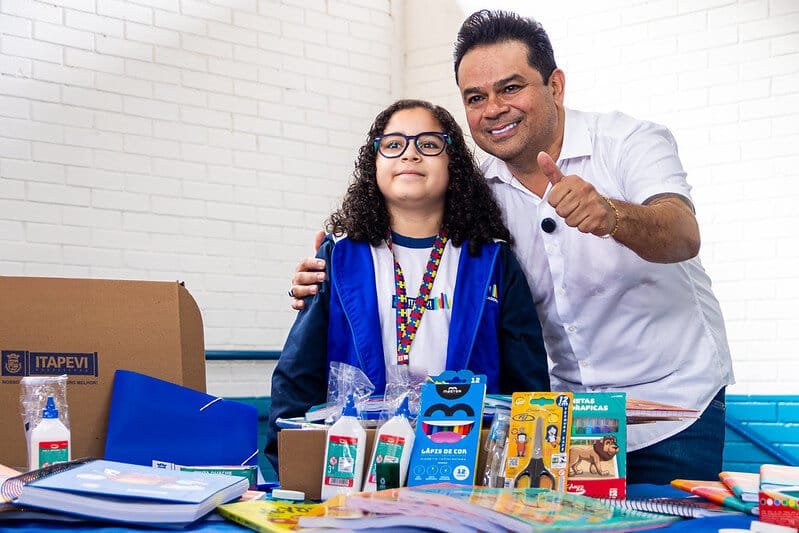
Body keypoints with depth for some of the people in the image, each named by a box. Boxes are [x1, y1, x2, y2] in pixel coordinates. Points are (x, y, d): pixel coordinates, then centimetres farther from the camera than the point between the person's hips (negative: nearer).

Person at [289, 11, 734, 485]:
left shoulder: (631, 142, -13)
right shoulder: (478, 192, -2)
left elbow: (683, 237, -31)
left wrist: (611, 215, -53)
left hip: (673, 399, -3)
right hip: (568, 407, 3)